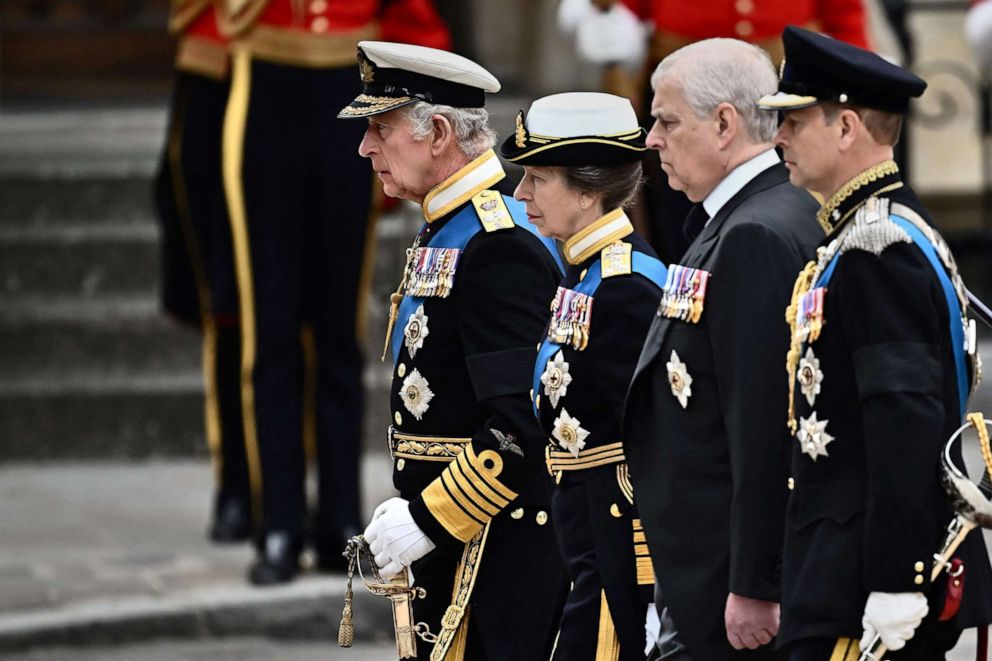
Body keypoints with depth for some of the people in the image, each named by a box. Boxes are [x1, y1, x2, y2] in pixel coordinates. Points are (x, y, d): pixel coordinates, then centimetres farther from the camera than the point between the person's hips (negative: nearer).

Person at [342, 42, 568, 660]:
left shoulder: (499, 247, -17)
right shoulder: (448, 234, 15)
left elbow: (524, 424, -24)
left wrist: (429, 518, -19)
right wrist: (414, 507, 14)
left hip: (497, 554, -10)